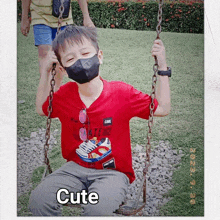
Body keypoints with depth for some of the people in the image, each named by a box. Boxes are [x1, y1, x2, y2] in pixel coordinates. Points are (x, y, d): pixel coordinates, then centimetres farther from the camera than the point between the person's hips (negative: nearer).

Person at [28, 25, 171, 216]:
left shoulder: (122, 93, -10)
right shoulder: (64, 95, 0)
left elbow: (162, 108, -2)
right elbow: (41, 109, 21)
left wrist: (162, 68, -8)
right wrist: (46, 73, 10)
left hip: (112, 172, -3)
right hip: (75, 167, 4)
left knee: (97, 208, -33)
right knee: (39, 199, -18)